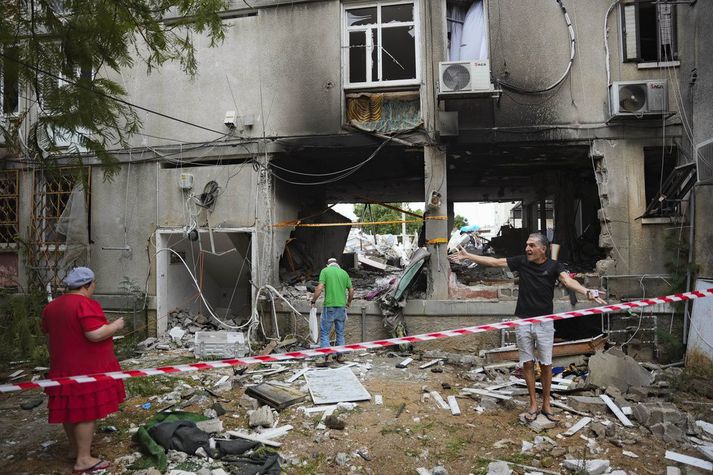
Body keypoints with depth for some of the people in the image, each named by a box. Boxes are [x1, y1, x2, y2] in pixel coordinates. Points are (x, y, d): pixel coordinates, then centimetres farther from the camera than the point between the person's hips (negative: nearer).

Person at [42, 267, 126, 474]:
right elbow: (95, 334, -27)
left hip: (63, 369, 9)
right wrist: (116, 325, -12)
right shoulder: (86, 305, -20)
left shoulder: (50, 307, 9)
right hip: (88, 369, -9)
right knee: (87, 412, -1)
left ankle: (75, 449, 34)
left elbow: (49, 336, 20)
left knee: (71, 408, 19)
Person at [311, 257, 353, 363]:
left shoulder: (325, 271, -1)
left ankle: (325, 356, -3)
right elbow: (351, 290, 10)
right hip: (341, 307, 4)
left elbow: (320, 288, -12)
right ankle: (339, 356, 20)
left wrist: (313, 301, -2)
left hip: (329, 307, -4)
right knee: (340, 333, 14)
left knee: (324, 332, 5)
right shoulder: (344, 272, 10)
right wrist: (349, 302, 26)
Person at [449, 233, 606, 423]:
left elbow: (568, 280, -24)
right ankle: (533, 404, 21)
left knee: (546, 364, 7)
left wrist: (587, 292, -45)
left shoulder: (553, 266, -6)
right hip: (523, 322, 2)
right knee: (527, 363, 8)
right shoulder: (521, 261, 0)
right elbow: (494, 262, 3)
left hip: (544, 322, -2)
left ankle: (546, 404, 23)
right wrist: (467, 256, 1)